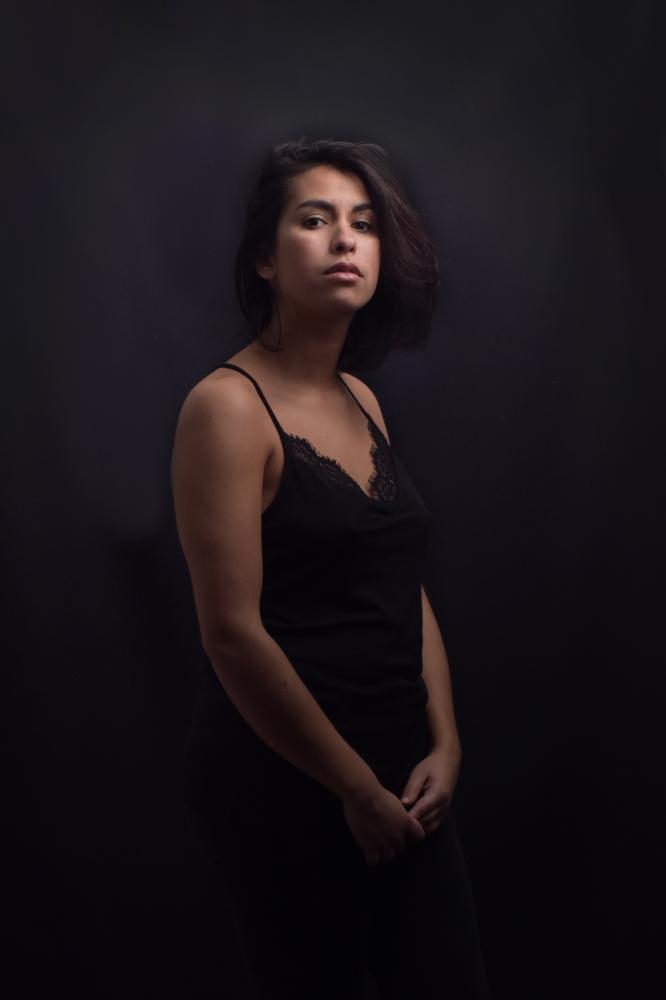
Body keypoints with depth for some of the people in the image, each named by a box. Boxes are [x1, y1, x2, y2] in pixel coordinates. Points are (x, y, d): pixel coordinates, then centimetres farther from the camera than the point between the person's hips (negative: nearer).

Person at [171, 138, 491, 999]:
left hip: (399, 774, 7)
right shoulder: (229, 405, -14)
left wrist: (445, 743, 1)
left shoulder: (363, 402, 9)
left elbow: (407, 590, 10)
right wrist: (356, 787, -12)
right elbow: (233, 633, -18)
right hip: (281, 776, -6)